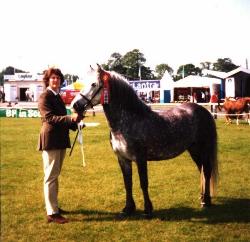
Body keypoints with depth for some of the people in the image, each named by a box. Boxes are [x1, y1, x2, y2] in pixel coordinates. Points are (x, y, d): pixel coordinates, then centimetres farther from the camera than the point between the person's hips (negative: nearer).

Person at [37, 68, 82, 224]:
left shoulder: (57, 96, 16)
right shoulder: (45, 96, -10)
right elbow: (49, 118, -22)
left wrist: (74, 122, 4)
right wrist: (70, 118, -31)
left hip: (61, 139, 9)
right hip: (51, 140, -9)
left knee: (55, 175, 16)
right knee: (51, 176, -6)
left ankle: (53, 206, 27)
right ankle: (52, 213, -3)